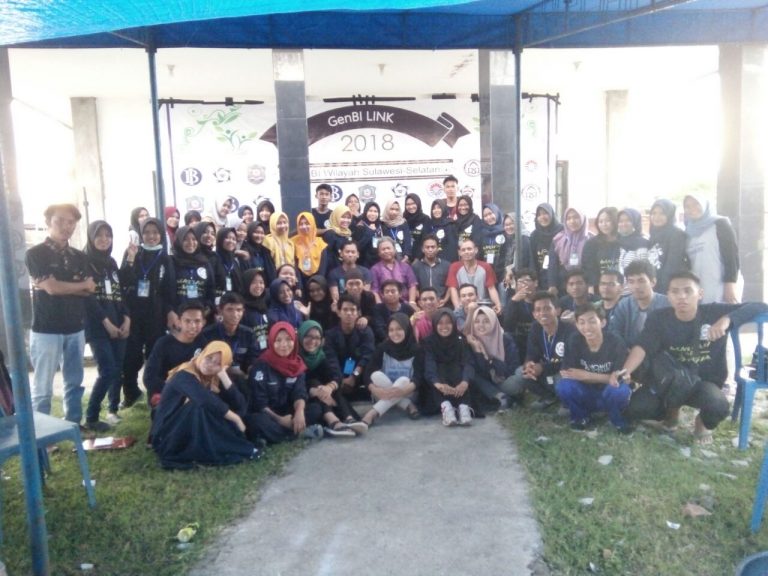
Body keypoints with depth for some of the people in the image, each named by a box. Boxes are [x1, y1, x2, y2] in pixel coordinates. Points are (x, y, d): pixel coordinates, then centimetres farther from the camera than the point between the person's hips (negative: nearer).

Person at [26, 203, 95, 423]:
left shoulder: (80, 257, 11)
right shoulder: (36, 254, -5)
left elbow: (91, 290, 1)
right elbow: (51, 288, -15)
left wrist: (61, 285, -12)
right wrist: (81, 285, 0)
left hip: (76, 328, 5)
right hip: (46, 329, -5)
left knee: (74, 382, 13)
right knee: (42, 388, 2)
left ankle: (74, 425, 24)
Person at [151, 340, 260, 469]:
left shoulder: (214, 379, 2)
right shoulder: (184, 376, -19)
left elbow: (239, 406, -12)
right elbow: (207, 401, -37)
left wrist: (223, 376, -18)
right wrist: (236, 419, -29)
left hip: (195, 438, 7)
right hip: (167, 439, -7)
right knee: (202, 406, -30)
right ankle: (237, 450, -23)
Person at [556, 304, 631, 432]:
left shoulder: (615, 343, -19)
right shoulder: (574, 341, -15)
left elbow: (619, 377, -17)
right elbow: (565, 373, -19)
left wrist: (586, 375, -24)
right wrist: (605, 378, -29)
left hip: (609, 394, -1)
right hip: (585, 395, 2)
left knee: (620, 390, -35)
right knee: (563, 386, -28)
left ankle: (618, 420, -1)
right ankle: (581, 418, 2)